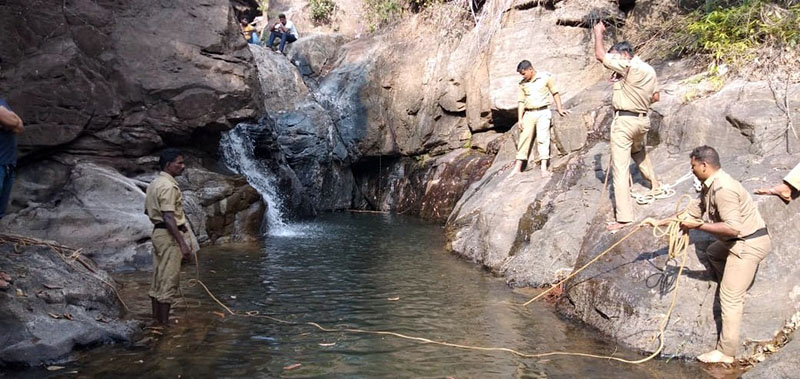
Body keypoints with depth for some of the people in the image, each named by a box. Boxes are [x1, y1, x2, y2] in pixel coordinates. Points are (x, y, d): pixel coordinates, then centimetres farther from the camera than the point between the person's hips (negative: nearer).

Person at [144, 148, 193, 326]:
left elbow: (148, 210, 21)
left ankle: (156, 318, 22)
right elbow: (168, 218, -25)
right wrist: (182, 243, -26)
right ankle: (164, 323, 0)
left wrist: (180, 220, 25)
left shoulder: (155, 183, 13)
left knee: (158, 279, 15)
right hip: (169, 235, -10)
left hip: (158, 232, 10)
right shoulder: (168, 186, -18)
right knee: (169, 281, -4)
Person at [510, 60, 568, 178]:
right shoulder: (522, 84, 9)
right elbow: (521, 102, 9)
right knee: (524, 138, 1)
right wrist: (520, 119, 3)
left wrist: (559, 108, 3)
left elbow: (555, 93, 7)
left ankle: (544, 168, -17)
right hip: (529, 114, 4)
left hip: (543, 112, -3)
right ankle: (518, 167, 5)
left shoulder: (545, 77, 0)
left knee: (542, 138, -13)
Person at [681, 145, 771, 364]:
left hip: (749, 244, -11)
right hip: (739, 241, 11)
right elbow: (693, 212, 13)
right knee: (713, 253, 35)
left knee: (730, 298, -8)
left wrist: (699, 226, -25)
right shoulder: (709, 186, 7)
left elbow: (733, 227, -31)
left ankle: (725, 353, -1)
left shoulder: (723, 188, -25)